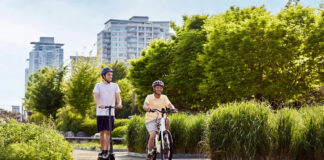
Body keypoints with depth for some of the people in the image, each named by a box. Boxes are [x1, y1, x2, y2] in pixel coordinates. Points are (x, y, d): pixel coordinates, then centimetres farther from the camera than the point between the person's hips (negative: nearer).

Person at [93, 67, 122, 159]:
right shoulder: (98, 85, 5)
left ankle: (106, 151, -5)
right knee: (102, 132, 3)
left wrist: (119, 104, -22)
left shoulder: (115, 85, 11)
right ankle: (102, 151, 13)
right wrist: (100, 104, -28)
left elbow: (118, 96, 1)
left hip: (111, 113, 0)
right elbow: (96, 97, -8)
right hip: (100, 113, 0)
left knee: (108, 132, -6)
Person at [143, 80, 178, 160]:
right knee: (153, 135, -23)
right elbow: (144, 106, -22)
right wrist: (148, 109, -46)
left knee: (167, 120, -31)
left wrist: (173, 108, -37)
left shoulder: (164, 97, 3)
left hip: (160, 119, 2)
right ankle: (149, 152, -1)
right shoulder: (149, 97, -5)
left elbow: (169, 104, -14)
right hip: (150, 120, -2)